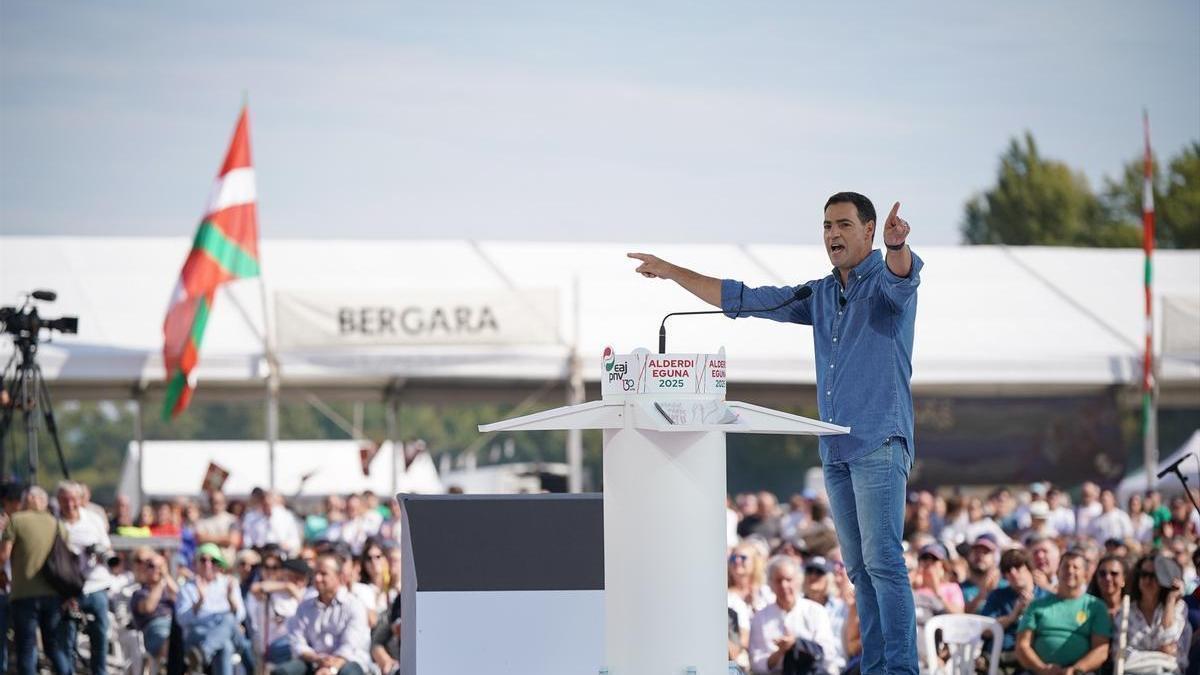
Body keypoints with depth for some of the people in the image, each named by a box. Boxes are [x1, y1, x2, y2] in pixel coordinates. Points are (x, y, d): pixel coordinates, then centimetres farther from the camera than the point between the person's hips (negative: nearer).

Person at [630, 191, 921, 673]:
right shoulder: (819, 295, 19)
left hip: (880, 443, -8)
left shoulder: (886, 281, -3)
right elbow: (742, 300, 23)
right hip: (835, 449, 8)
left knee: (882, 560, -15)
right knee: (859, 567, 5)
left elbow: (902, 274, -28)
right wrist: (672, 273, 22)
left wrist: (898, 245, -52)